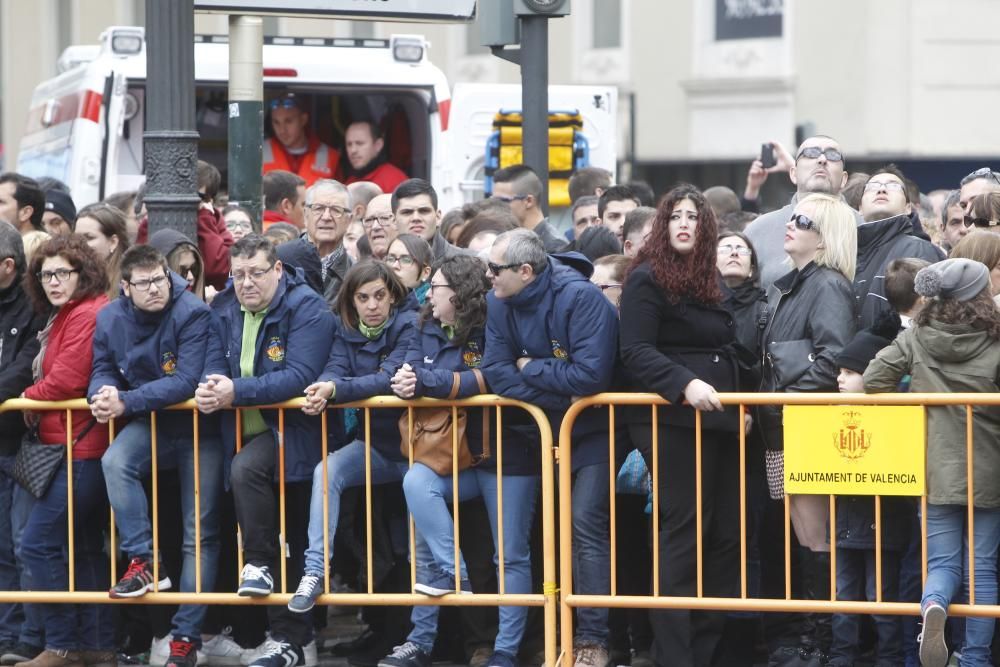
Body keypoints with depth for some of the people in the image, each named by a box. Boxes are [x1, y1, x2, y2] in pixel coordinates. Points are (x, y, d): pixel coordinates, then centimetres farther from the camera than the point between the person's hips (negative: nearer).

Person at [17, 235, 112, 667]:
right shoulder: (66, 316, 18)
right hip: (78, 446, 11)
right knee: (85, 548, 14)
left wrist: (28, 397, -3)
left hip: (80, 445, -11)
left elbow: (66, 381, -20)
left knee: (39, 542, -9)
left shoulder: (86, 315, -14)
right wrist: (34, 399, 1)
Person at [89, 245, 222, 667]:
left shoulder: (193, 314, -20)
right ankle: (143, 562, -24)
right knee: (115, 461, -31)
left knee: (199, 534, -2)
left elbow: (187, 382, -26)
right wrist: (103, 394, -22)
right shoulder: (110, 319, -4)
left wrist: (125, 403, -31)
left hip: (199, 426, -4)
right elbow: (103, 370, 4)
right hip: (151, 424, 4)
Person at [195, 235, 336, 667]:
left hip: (294, 427, -6)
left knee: (245, 468, -35)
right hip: (249, 432, 6)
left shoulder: (306, 309, -14)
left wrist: (236, 392, -29)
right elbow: (217, 365, 6)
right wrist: (210, 388, -19)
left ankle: (260, 563, -17)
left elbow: (299, 376, -24)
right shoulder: (224, 311, 6)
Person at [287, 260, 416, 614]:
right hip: (373, 443, 3)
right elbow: (334, 372, -9)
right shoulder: (347, 332, 7)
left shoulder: (409, 326, -9)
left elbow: (390, 379, -23)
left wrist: (334, 390, -35)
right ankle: (315, 571, -26)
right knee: (327, 471, -22)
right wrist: (322, 391, -34)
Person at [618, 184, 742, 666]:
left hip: (718, 422, 8)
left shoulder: (710, 280, 19)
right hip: (673, 423, -8)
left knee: (726, 534, 5)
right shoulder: (647, 279, -5)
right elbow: (636, 351, -14)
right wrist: (685, 383, -27)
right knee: (682, 534, -8)